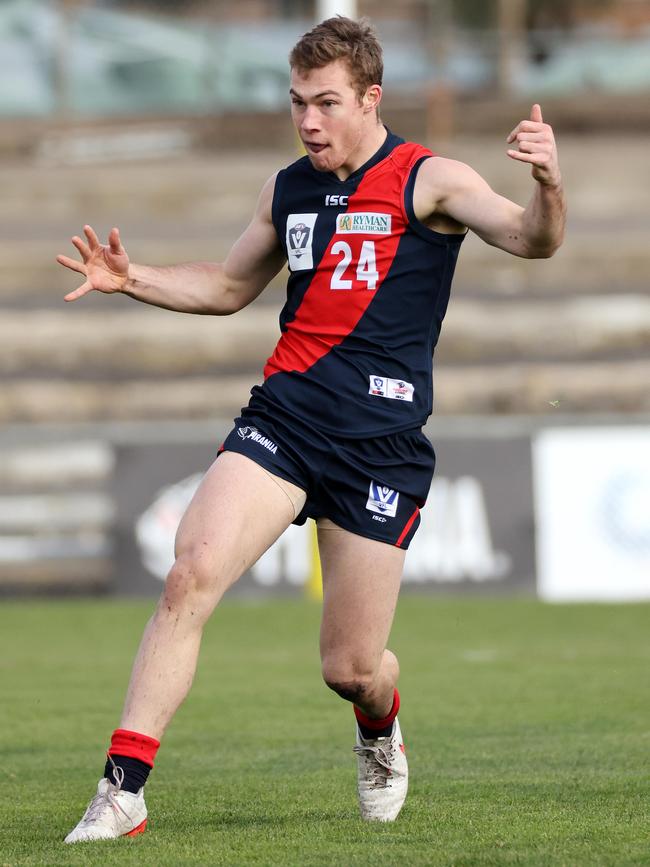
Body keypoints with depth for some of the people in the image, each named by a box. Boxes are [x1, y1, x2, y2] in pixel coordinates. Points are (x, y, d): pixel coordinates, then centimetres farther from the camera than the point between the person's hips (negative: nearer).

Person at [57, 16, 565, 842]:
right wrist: (131, 279, 12)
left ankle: (380, 732, 39)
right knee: (190, 576, -20)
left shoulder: (428, 182, -2)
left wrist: (547, 185, -38)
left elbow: (531, 240, -16)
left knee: (350, 669, 1)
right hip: (282, 420, 4)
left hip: (381, 445, -4)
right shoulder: (287, 189, 13)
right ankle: (123, 789, -18)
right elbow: (228, 287, 28)